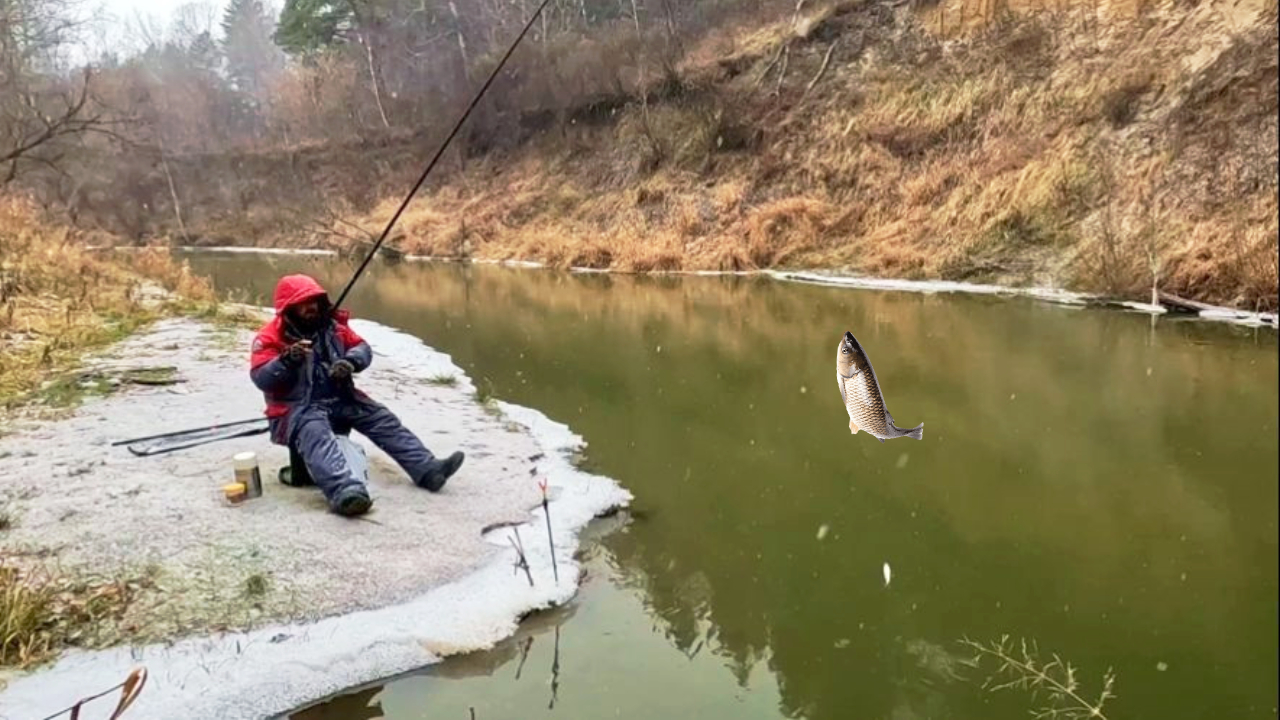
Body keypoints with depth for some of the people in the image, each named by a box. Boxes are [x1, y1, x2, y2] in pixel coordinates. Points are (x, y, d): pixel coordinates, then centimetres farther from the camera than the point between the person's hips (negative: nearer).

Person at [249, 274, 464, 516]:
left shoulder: (332, 325, 9)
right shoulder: (270, 337, -6)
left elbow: (363, 348, 9)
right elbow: (261, 379, -14)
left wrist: (350, 362, -15)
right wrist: (287, 360, -32)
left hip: (340, 399, 7)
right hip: (298, 408, -6)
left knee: (383, 420, -9)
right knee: (315, 435, -37)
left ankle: (427, 469, -16)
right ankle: (345, 491, -63)